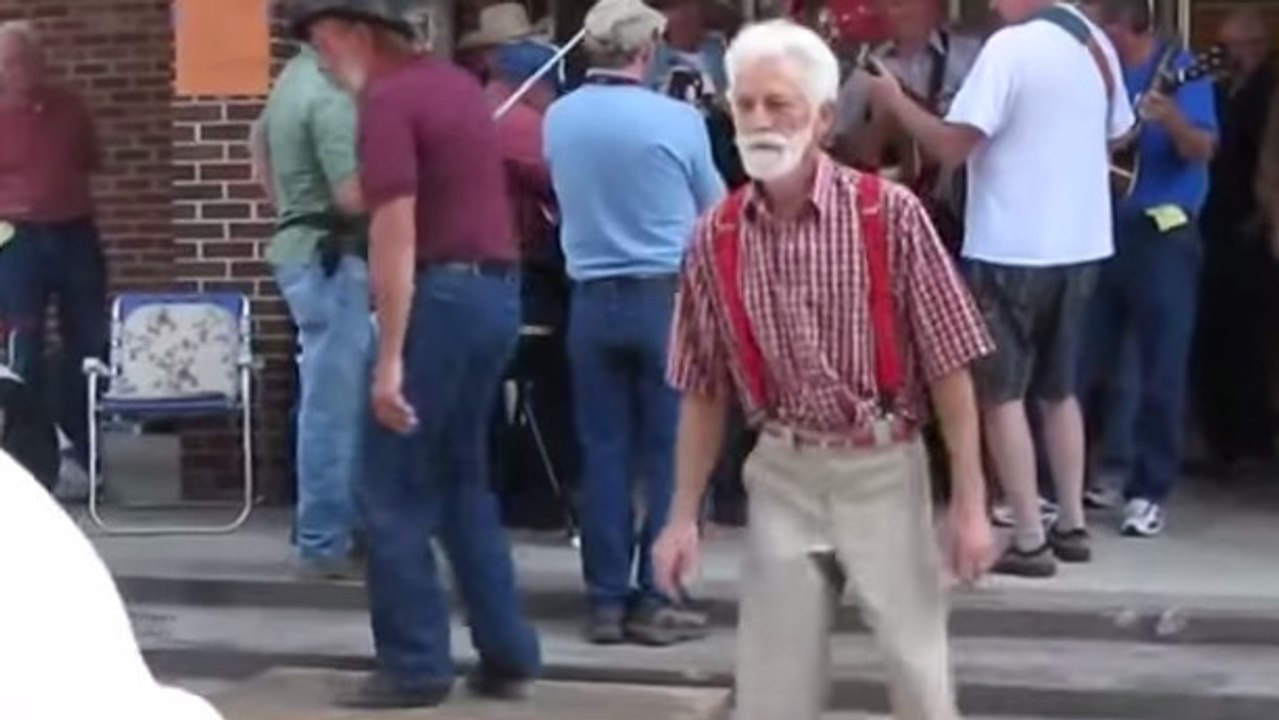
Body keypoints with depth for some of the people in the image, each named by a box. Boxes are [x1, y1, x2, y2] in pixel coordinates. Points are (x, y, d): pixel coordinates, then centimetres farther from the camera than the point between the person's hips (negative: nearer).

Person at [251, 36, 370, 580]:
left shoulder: (298, 73, 12)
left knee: (336, 400, 16)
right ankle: (323, 544, 1)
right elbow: (353, 197, -24)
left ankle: (327, 530, 24)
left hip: (304, 248, 10)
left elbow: (260, 142, 27)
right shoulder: (331, 95, -19)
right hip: (330, 259, -10)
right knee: (333, 404, -4)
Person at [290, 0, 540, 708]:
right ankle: (507, 655, 16)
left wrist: (389, 359, -21)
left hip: (444, 291, -9)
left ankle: (415, 665, 4)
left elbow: (395, 236, -20)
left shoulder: (387, 99, -13)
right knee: (462, 481, 16)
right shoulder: (456, 84, 14)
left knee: (391, 489, 0)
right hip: (495, 288, 9)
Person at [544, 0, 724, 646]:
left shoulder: (558, 119, 0)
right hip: (667, 297, -3)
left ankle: (606, 601, 10)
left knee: (603, 452, 8)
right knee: (670, 451, 4)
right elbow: (715, 211, 4)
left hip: (592, 300, 4)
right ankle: (653, 601, 5)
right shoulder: (677, 120, -10)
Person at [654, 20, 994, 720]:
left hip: (882, 470, -2)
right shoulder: (715, 237, -2)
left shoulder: (889, 214, -10)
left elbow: (948, 367, -8)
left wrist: (969, 503, -9)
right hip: (781, 476, 3)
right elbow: (705, 389, 6)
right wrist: (684, 514, 5)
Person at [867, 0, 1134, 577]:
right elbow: (1116, 135, 18)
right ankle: (1071, 525, 22)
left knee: (1001, 395, 2)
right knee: (1058, 389, 19)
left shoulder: (1009, 47, -17)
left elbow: (952, 146, -19)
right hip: (1080, 245, 7)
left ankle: (1029, 541, 0)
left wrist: (894, 101, -7)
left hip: (1011, 249, -7)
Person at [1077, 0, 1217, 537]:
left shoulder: (1178, 68, -8)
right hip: (1100, 232, 6)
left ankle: (1149, 491, 5)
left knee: (1160, 370, -1)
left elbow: (1203, 149, -17)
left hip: (1162, 236, -6)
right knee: (1080, 363, 9)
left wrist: (1173, 120, -36)